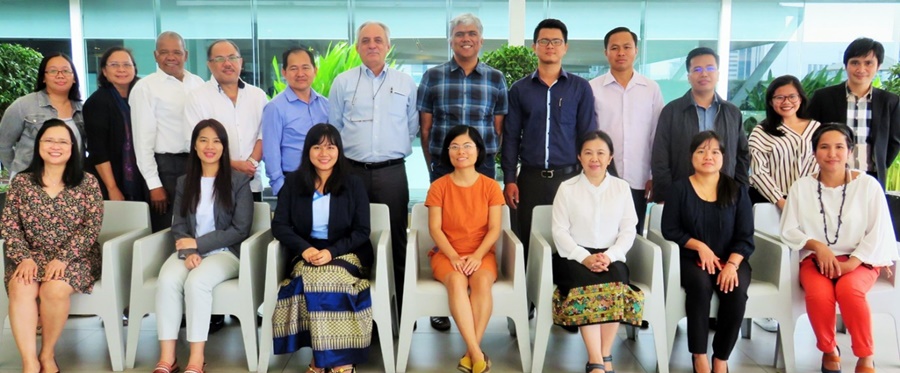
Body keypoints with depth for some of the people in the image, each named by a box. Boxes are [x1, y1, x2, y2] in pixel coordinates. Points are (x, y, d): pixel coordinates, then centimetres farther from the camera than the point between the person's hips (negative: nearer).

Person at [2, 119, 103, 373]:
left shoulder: (87, 183, -1)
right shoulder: (21, 182, 6)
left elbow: (92, 227, -8)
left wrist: (62, 258, -19)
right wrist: (24, 257, -15)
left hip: (74, 257, -2)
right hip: (31, 256, 2)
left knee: (55, 289, -31)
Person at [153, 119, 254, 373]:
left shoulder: (239, 181, 1)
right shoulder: (184, 182, 15)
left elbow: (240, 230, -6)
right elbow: (178, 226, 7)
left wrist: (198, 243, -12)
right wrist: (188, 252, -15)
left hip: (226, 253, -3)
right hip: (189, 252, 4)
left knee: (197, 281, -33)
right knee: (167, 279, -29)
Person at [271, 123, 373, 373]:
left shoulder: (353, 185, 3)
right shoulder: (293, 182, 7)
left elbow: (362, 231, -2)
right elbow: (279, 225, 2)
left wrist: (331, 252, -18)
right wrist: (305, 249, -16)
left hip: (346, 254, -1)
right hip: (306, 254, 1)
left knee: (327, 278, -34)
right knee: (312, 278, -33)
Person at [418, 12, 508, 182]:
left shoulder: (496, 78, 6)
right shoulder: (432, 76, 3)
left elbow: (498, 129, 9)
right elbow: (425, 129, 6)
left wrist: (487, 160, 7)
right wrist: (432, 167, 6)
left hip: (483, 167, 1)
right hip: (443, 167, -1)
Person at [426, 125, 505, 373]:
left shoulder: (490, 186, 2)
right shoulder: (439, 186, 1)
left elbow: (494, 229, -3)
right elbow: (435, 228, -4)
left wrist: (477, 256, -19)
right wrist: (454, 256, -19)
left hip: (481, 254, 1)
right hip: (447, 254, 0)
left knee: (482, 281, -33)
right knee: (457, 281, -34)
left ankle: (471, 353, -25)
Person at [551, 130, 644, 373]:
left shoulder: (622, 187, 10)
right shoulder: (567, 188, 5)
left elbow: (628, 230, 5)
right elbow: (560, 231, -1)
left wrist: (610, 256, -13)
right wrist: (585, 257, -15)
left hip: (611, 257, 2)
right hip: (574, 256, -1)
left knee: (615, 287, -30)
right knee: (585, 288, -31)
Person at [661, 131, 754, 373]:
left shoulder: (737, 190, 6)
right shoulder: (679, 189, 2)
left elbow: (745, 237, 0)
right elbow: (670, 230, -1)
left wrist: (731, 264, -16)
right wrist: (700, 246, -13)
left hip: (731, 259, 1)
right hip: (692, 259, -1)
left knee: (736, 291, -29)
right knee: (700, 284, -34)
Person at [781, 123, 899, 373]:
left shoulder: (868, 185, -1)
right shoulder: (801, 187, 3)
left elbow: (878, 232, -4)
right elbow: (788, 230, 2)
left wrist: (851, 264, -15)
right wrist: (818, 246, -16)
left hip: (860, 260, -1)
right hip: (815, 258, 1)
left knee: (848, 289, -34)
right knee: (819, 294, -32)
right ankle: (829, 351, -3)